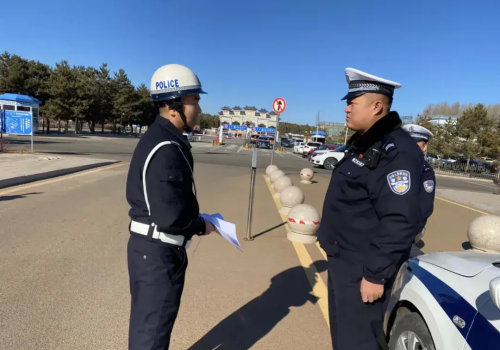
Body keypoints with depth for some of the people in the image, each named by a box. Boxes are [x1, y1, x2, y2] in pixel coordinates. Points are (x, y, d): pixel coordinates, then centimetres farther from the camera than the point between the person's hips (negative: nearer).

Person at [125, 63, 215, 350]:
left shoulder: (162, 138, 8)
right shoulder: (165, 149, -25)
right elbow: (170, 215, -30)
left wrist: (195, 218, 5)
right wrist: (201, 226, -12)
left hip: (155, 247, 10)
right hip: (157, 251, -10)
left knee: (151, 322, 27)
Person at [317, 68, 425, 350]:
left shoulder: (396, 151, -22)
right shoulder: (364, 142, 10)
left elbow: (400, 222, -27)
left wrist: (376, 274, -23)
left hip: (363, 267, -9)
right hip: (343, 258, 10)